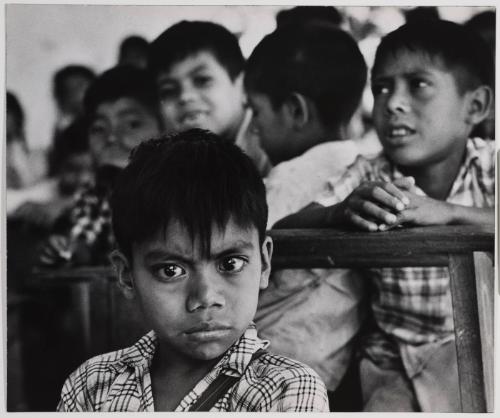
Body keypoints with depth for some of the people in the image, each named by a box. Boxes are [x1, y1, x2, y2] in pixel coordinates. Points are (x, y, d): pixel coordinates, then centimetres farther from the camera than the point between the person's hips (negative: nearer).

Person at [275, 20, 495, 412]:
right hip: (392, 354, 2)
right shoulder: (369, 177, -2)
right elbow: (282, 231, -9)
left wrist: (448, 211, -30)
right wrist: (343, 210, -28)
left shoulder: (488, 168, -7)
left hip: (472, 345, -2)